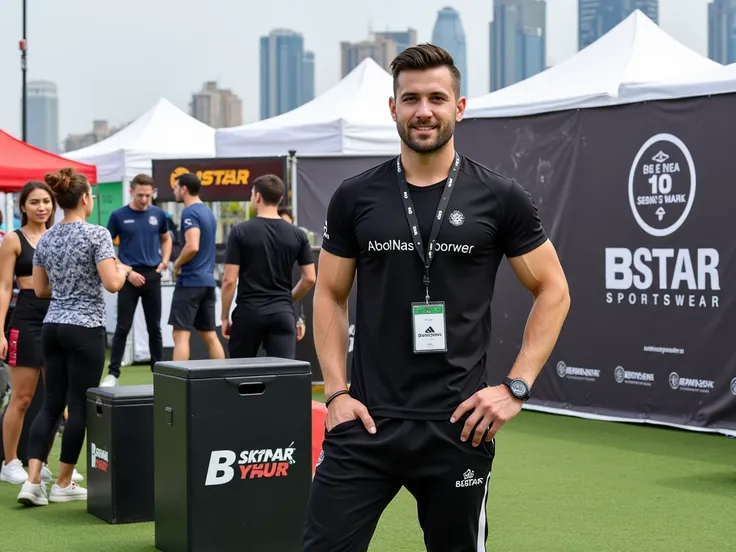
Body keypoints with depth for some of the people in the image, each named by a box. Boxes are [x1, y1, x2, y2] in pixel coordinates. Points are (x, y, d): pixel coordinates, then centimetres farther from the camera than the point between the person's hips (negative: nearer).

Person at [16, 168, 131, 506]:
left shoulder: (46, 238, 8)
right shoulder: (97, 234, -12)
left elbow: (40, 290, 12)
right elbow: (112, 284, -18)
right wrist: (123, 270, 3)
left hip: (52, 327, 7)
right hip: (85, 329, -7)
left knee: (52, 402, 9)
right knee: (79, 406, 3)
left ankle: (32, 481, -1)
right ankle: (63, 485, 10)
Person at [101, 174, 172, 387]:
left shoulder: (158, 214, 4)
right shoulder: (118, 216, -4)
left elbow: (166, 239, 20)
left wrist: (164, 261, 3)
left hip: (152, 276, 3)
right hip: (130, 278, -3)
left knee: (154, 327, 8)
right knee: (123, 327, -2)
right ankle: (113, 373, 4)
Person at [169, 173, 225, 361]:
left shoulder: (190, 213, -13)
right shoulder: (208, 212, 15)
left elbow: (192, 246, -25)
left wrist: (177, 264, -10)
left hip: (190, 280, -9)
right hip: (207, 280, 9)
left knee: (181, 334, -7)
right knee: (210, 335, 12)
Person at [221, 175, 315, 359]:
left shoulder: (240, 231, -7)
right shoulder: (297, 235, 2)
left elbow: (229, 280, -9)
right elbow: (310, 278, 4)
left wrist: (225, 317, 1)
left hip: (248, 313, -2)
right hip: (283, 314, 2)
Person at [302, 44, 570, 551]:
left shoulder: (499, 199, -2)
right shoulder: (356, 198, 3)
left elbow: (553, 291, 3)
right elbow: (331, 295, 10)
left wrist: (516, 387, -5)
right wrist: (336, 391, -1)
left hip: (458, 425, -1)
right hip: (367, 419, 1)